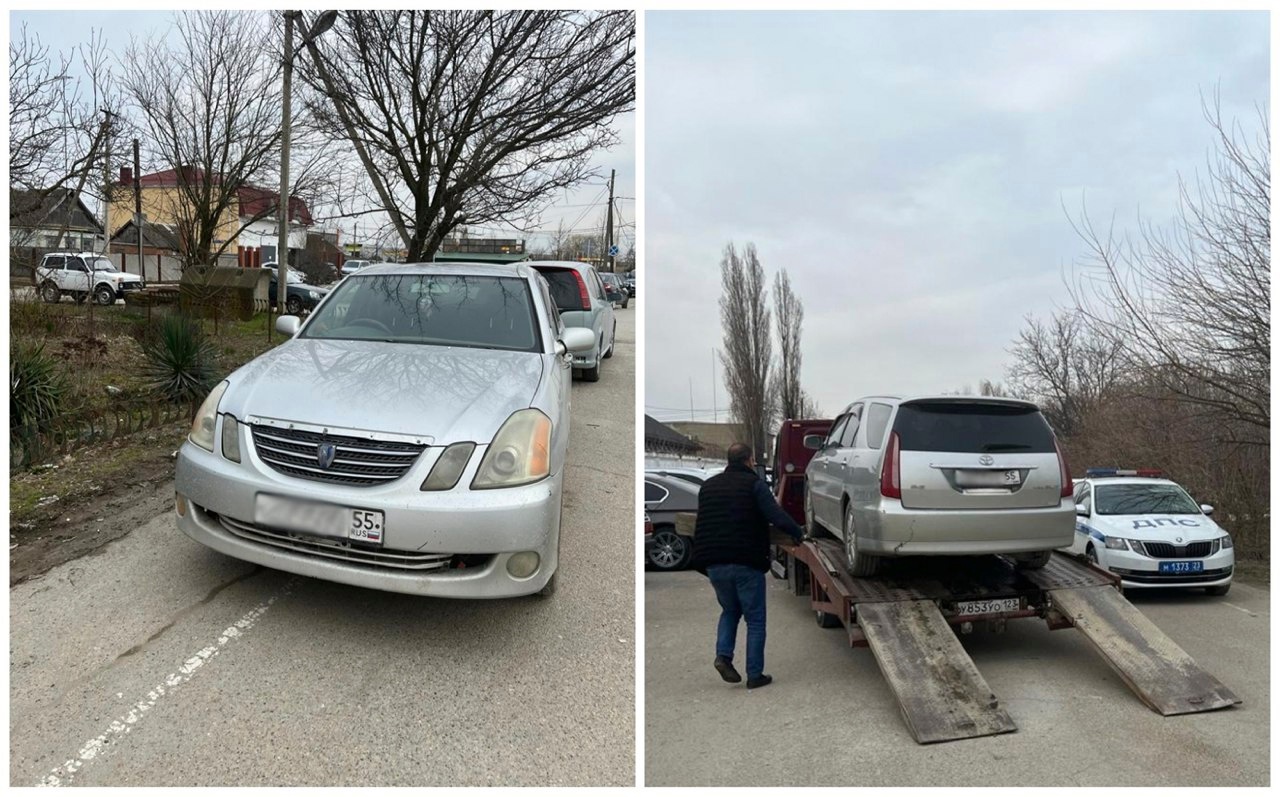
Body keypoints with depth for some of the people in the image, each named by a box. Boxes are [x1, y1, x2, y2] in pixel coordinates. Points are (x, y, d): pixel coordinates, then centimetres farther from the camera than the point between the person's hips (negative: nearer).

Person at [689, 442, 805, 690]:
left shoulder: (708, 486, 14)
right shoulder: (754, 483, -4)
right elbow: (776, 515, -14)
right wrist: (799, 533, 1)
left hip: (714, 564, 5)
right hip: (746, 563, -5)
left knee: (729, 610, 24)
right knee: (755, 620, 8)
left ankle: (723, 655, 6)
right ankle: (755, 675, 10)